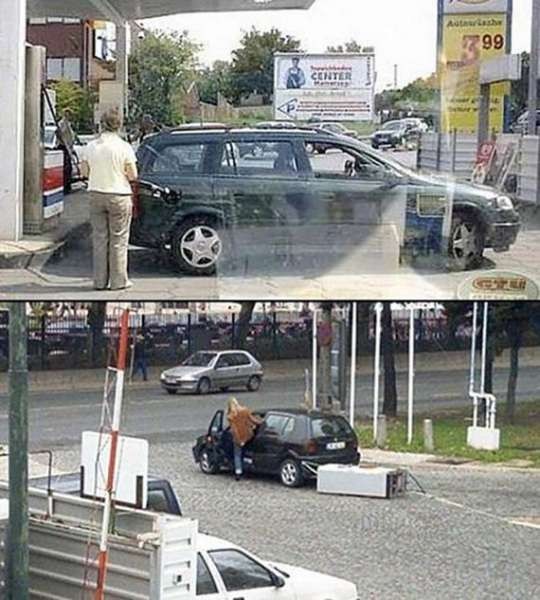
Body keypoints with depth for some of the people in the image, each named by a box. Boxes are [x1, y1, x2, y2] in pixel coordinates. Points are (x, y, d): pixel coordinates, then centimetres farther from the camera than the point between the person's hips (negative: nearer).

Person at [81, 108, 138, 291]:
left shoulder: (91, 146, 0)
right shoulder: (124, 147, -10)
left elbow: (85, 172, 5)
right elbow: (133, 175, -9)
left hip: (96, 194, 3)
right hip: (119, 195, -3)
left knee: (99, 238, 10)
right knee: (118, 239, 4)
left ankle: (100, 280, 11)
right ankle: (118, 280, 5)